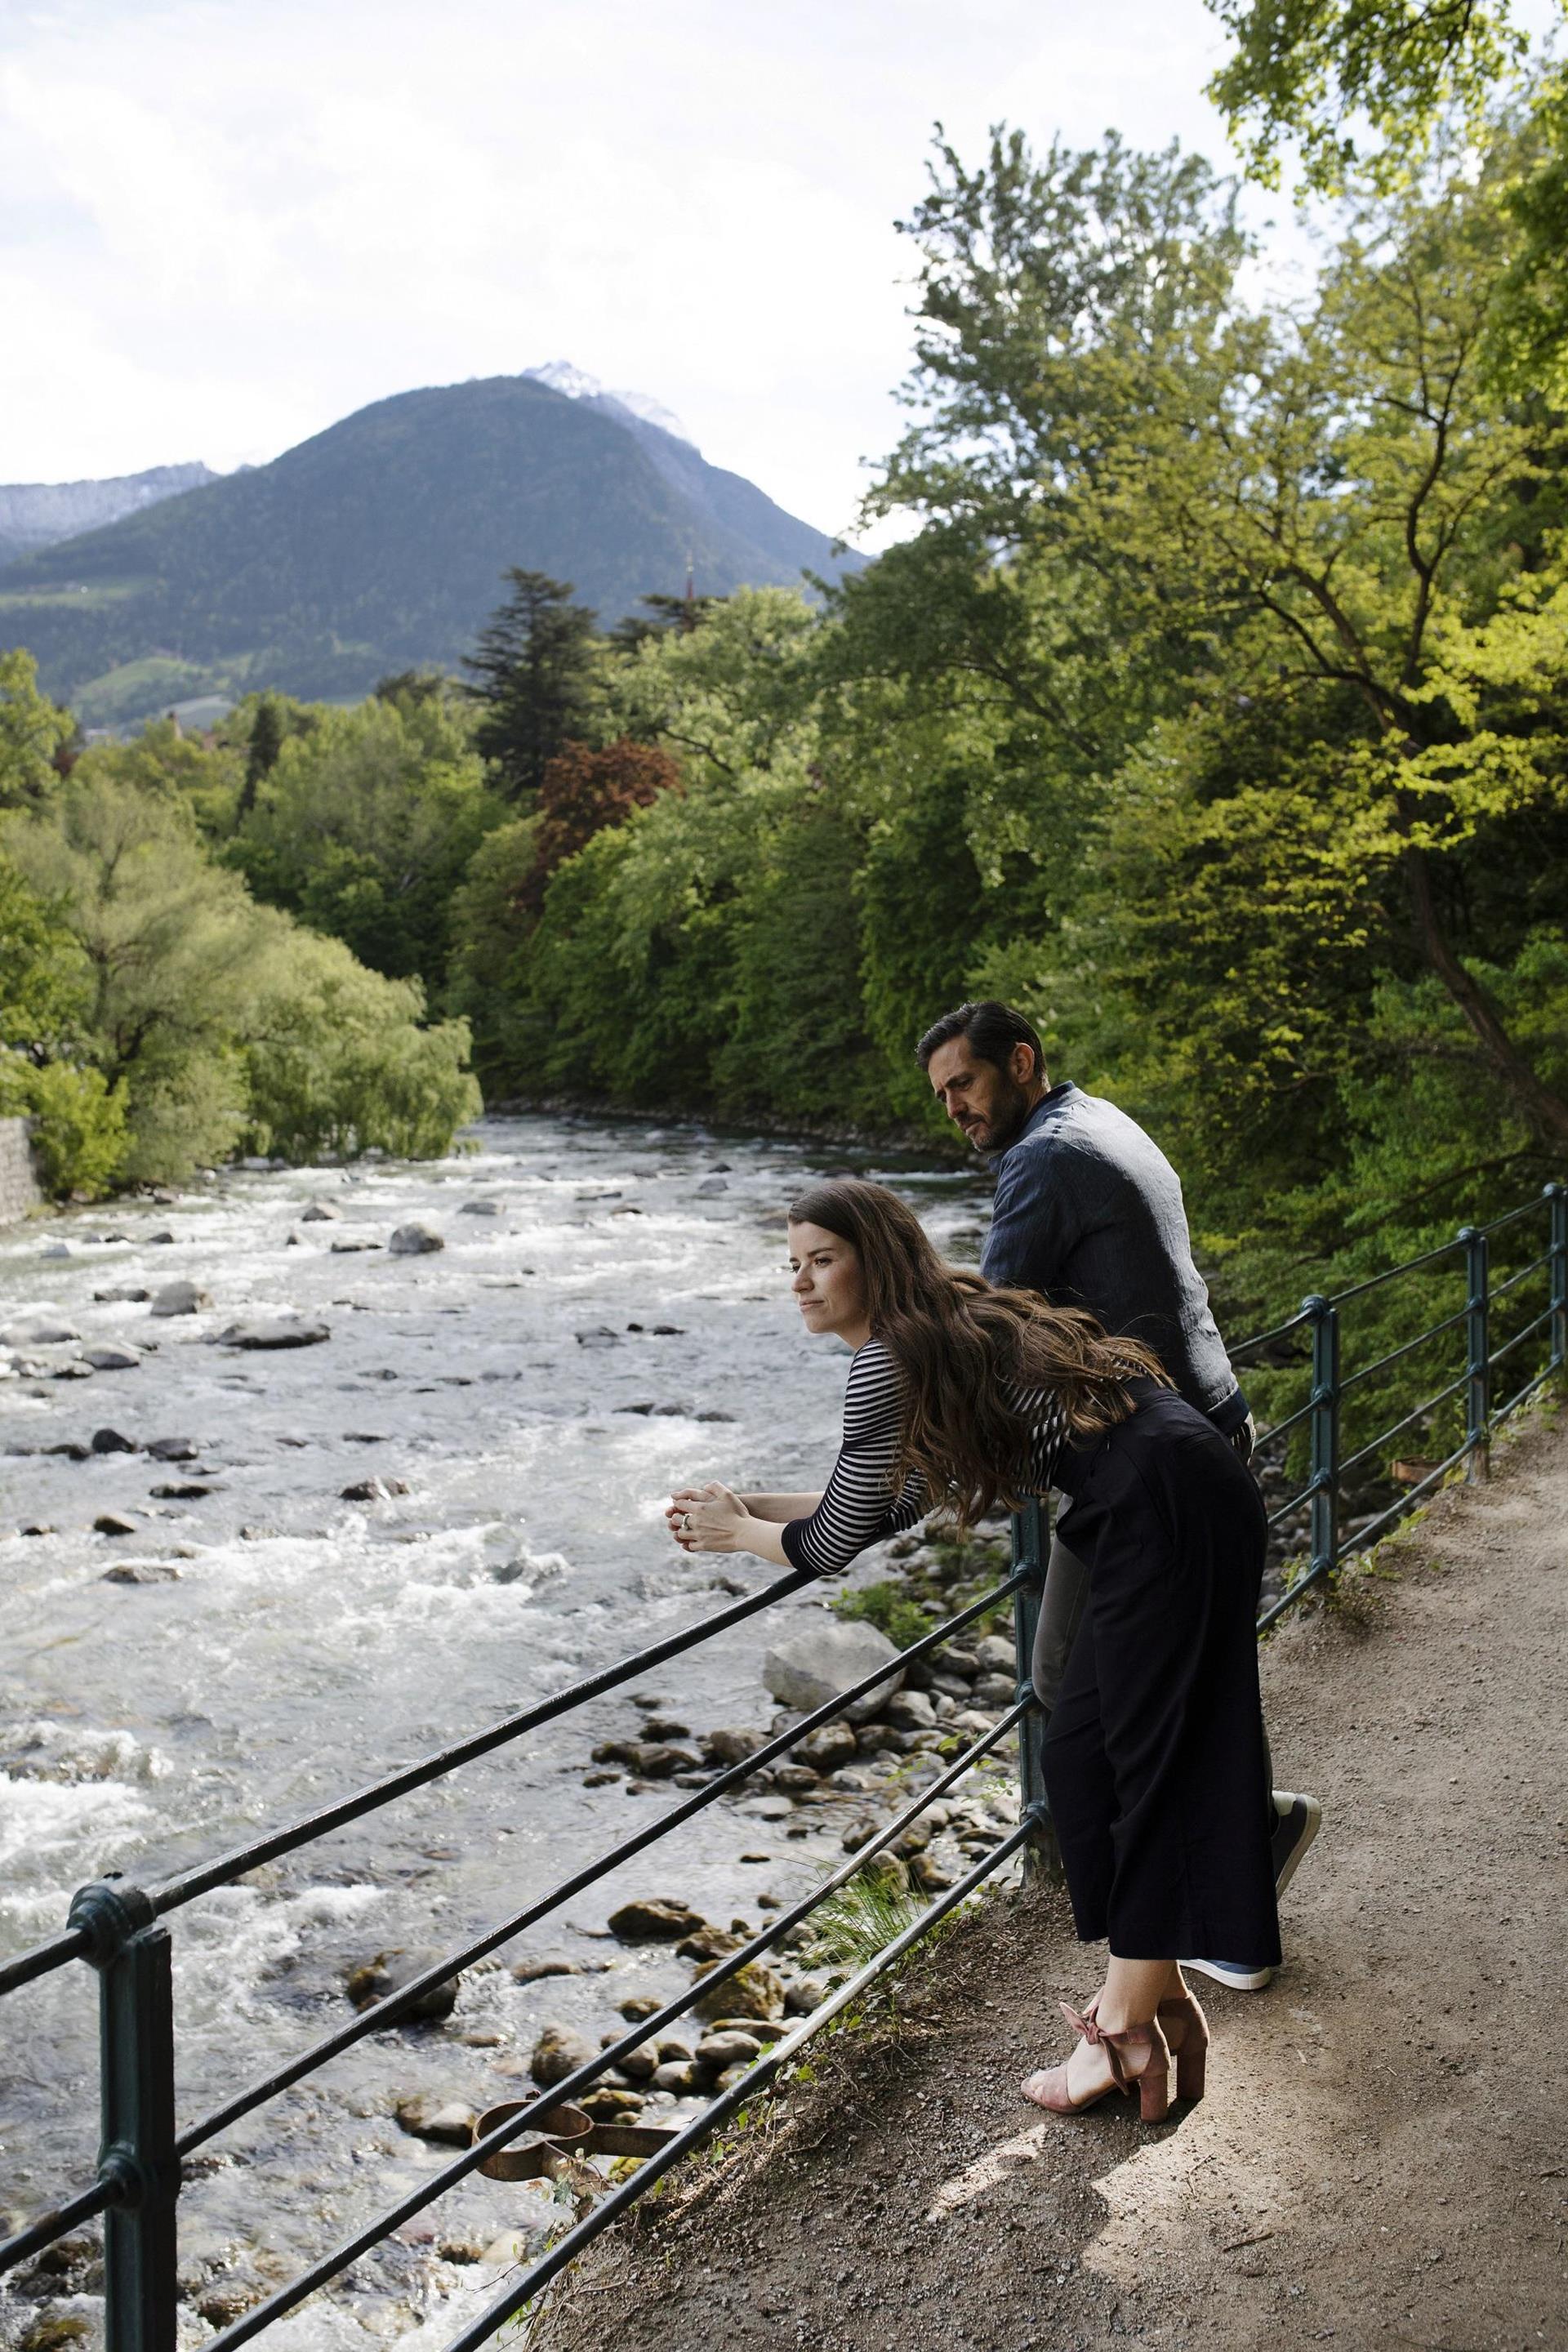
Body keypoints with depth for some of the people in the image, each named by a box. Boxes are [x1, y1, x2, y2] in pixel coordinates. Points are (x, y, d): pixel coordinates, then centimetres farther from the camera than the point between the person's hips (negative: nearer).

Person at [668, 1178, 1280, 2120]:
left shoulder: (888, 1363, -11)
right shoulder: (946, 1329, 19)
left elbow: (833, 1547, -3)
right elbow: (893, 1504, 27)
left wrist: (739, 1533, 14)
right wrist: (754, 1505, 27)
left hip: (1165, 1505, -10)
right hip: (1185, 1501, 10)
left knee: (1150, 1754, -4)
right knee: (1090, 1750, 14)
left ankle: (1132, 2031, 5)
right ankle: (1150, 1988, 23)